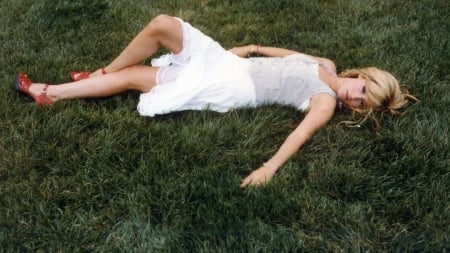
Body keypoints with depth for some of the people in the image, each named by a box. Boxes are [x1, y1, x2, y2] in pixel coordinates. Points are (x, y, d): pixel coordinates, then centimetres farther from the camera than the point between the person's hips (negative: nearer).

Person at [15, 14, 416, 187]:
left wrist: (269, 168, -42)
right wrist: (252, 48, 20)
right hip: (228, 63, 7)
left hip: (233, 90, -6)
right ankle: (105, 71, 14)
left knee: (133, 77, -8)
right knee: (163, 24, -10)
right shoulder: (326, 66, 10)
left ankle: (48, 93, 7)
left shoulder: (325, 103, -10)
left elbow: (301, 133, -28)